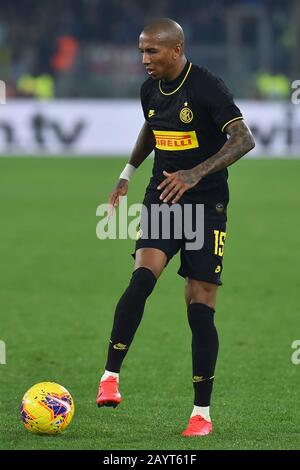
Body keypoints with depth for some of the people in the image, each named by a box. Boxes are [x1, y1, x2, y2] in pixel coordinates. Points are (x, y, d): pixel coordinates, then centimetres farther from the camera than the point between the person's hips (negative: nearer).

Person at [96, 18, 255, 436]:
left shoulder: (208, 88, -14)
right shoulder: (150, 90, 6)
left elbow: (244, 139, -22)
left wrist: (195, 174, -31)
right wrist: (128, 172, 21)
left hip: (205, 203, -4)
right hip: (162, 198, 4)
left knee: (201, 308, -4)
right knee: (143, 276, -23)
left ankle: (202, 413, 5)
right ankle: (110, 377, -20)